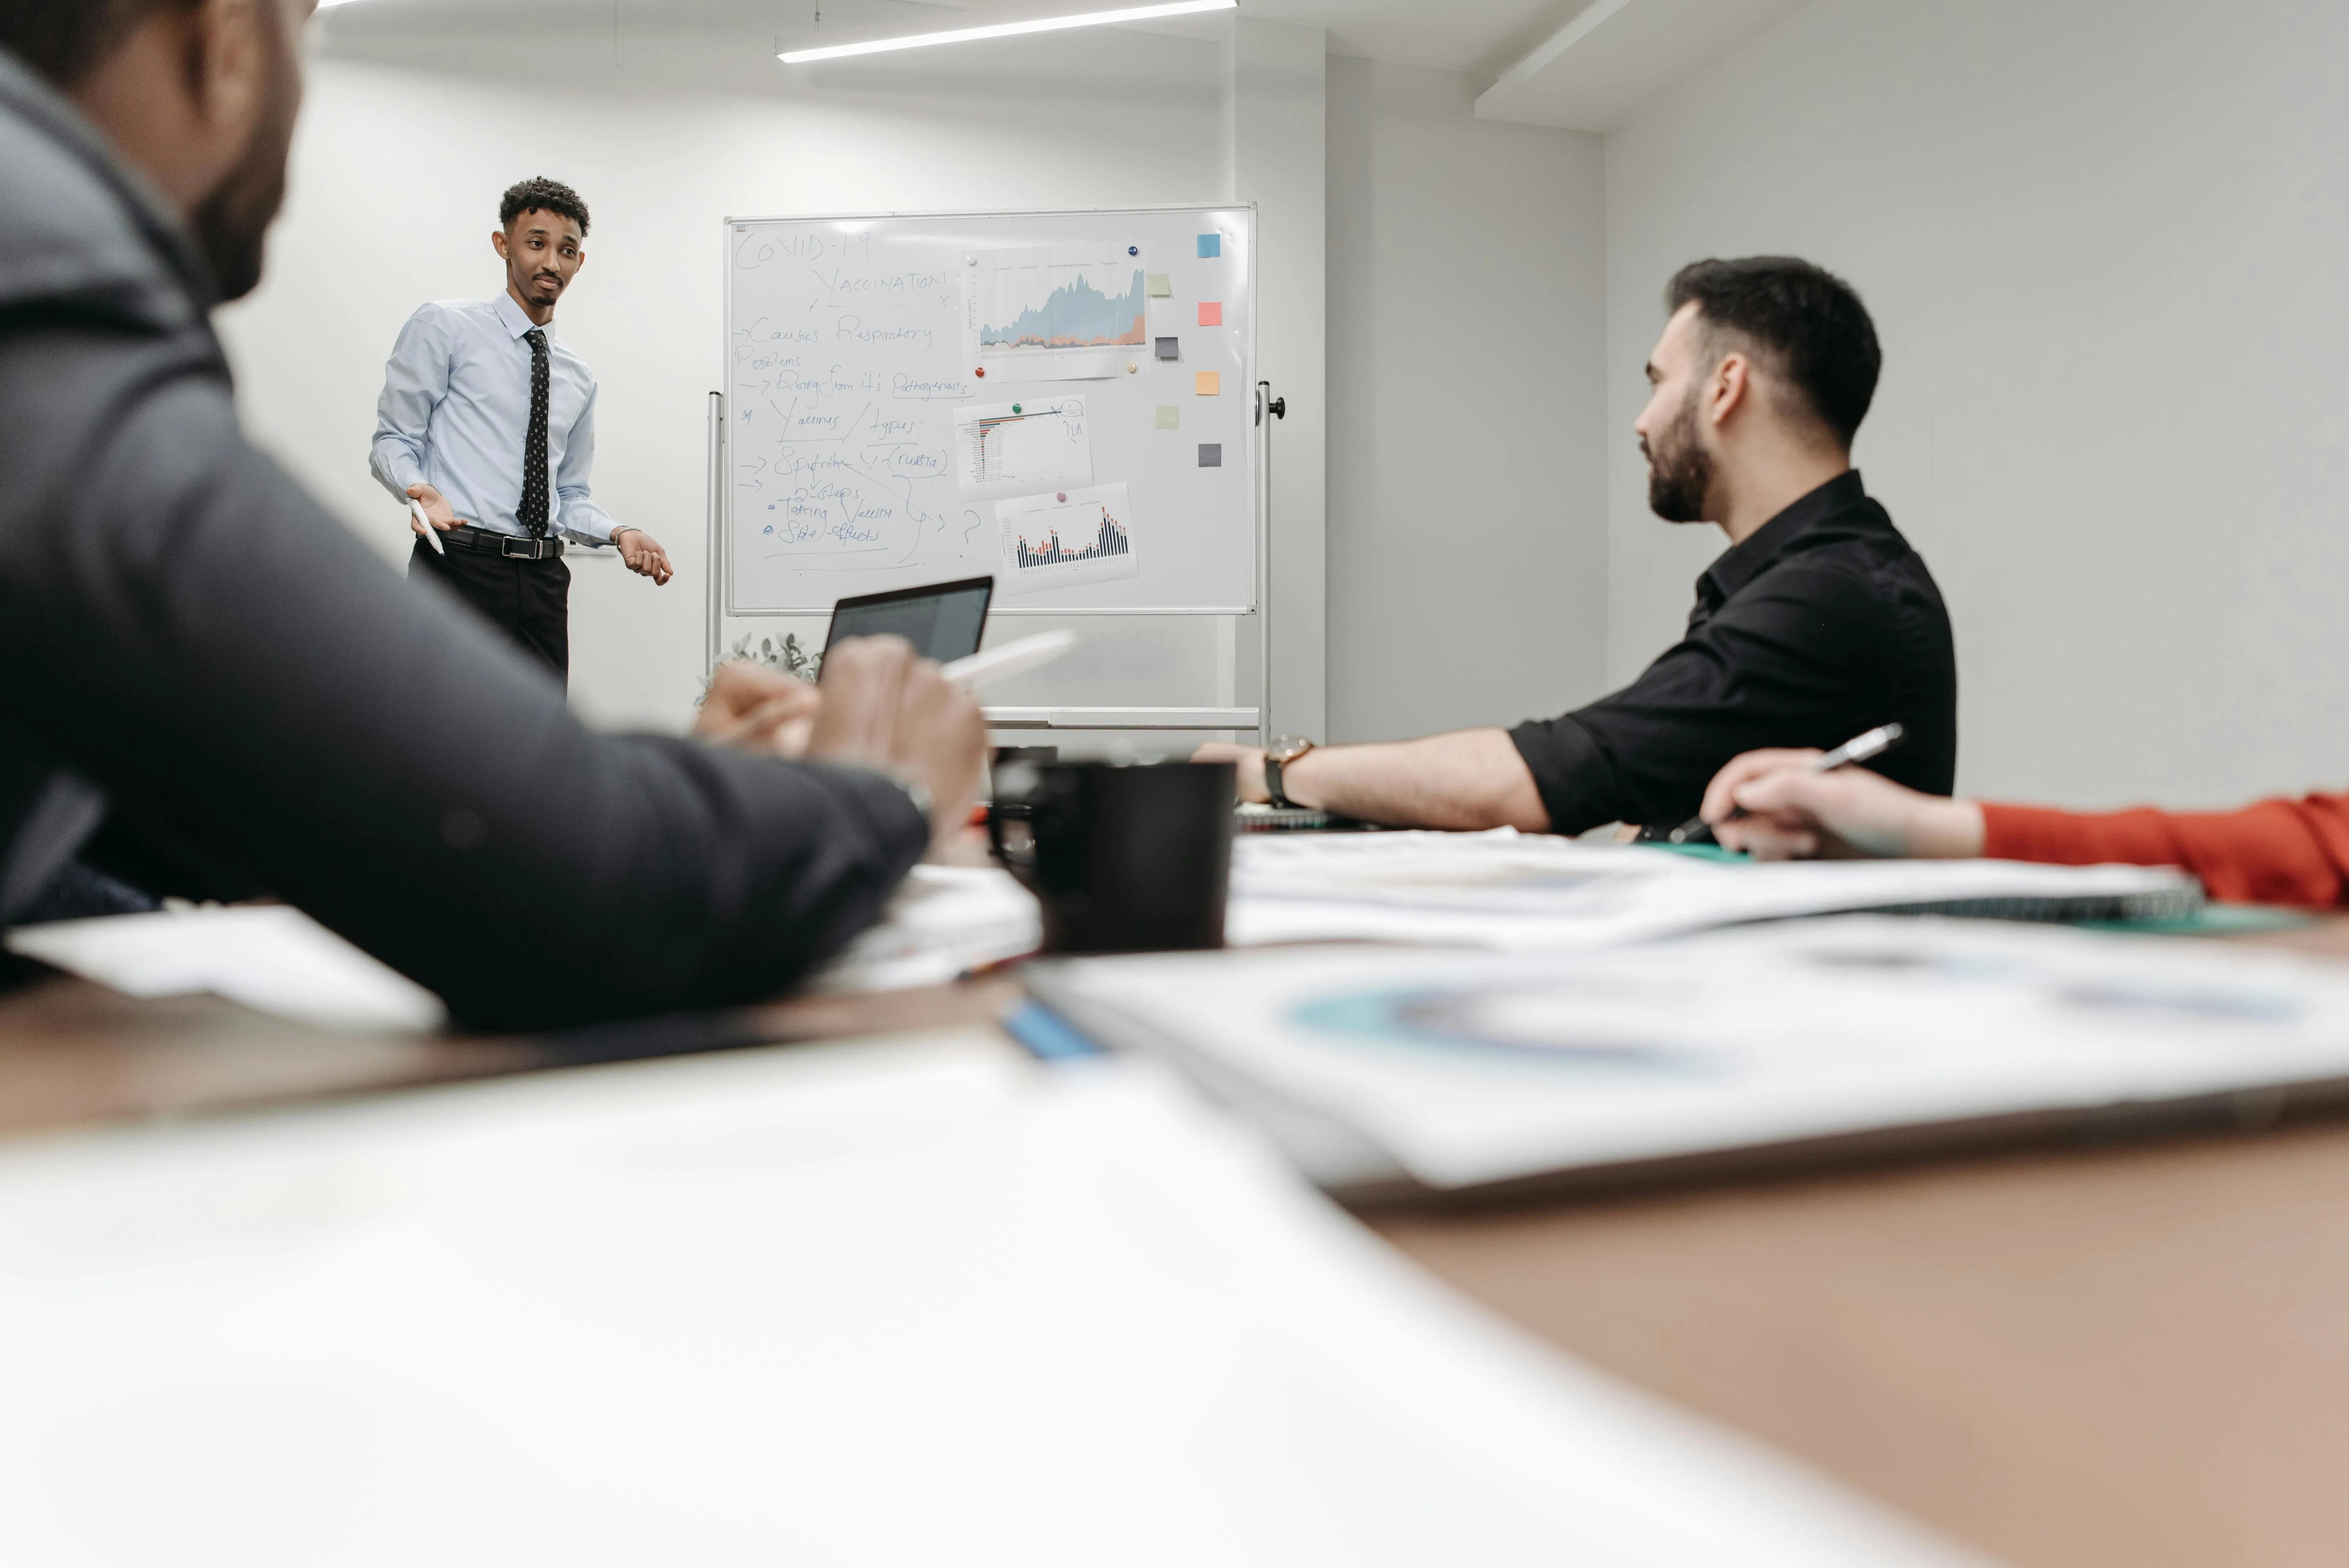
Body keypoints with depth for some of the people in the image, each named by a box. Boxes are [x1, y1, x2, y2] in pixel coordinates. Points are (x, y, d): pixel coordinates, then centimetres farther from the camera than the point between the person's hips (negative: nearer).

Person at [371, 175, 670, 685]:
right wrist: (419, 489, -20)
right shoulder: (444, 327, 4)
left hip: (542, 582, 5)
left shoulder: (579, 379, 19)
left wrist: (620, 533, 1)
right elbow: (393, 441, 2)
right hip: (459, 566, -5)